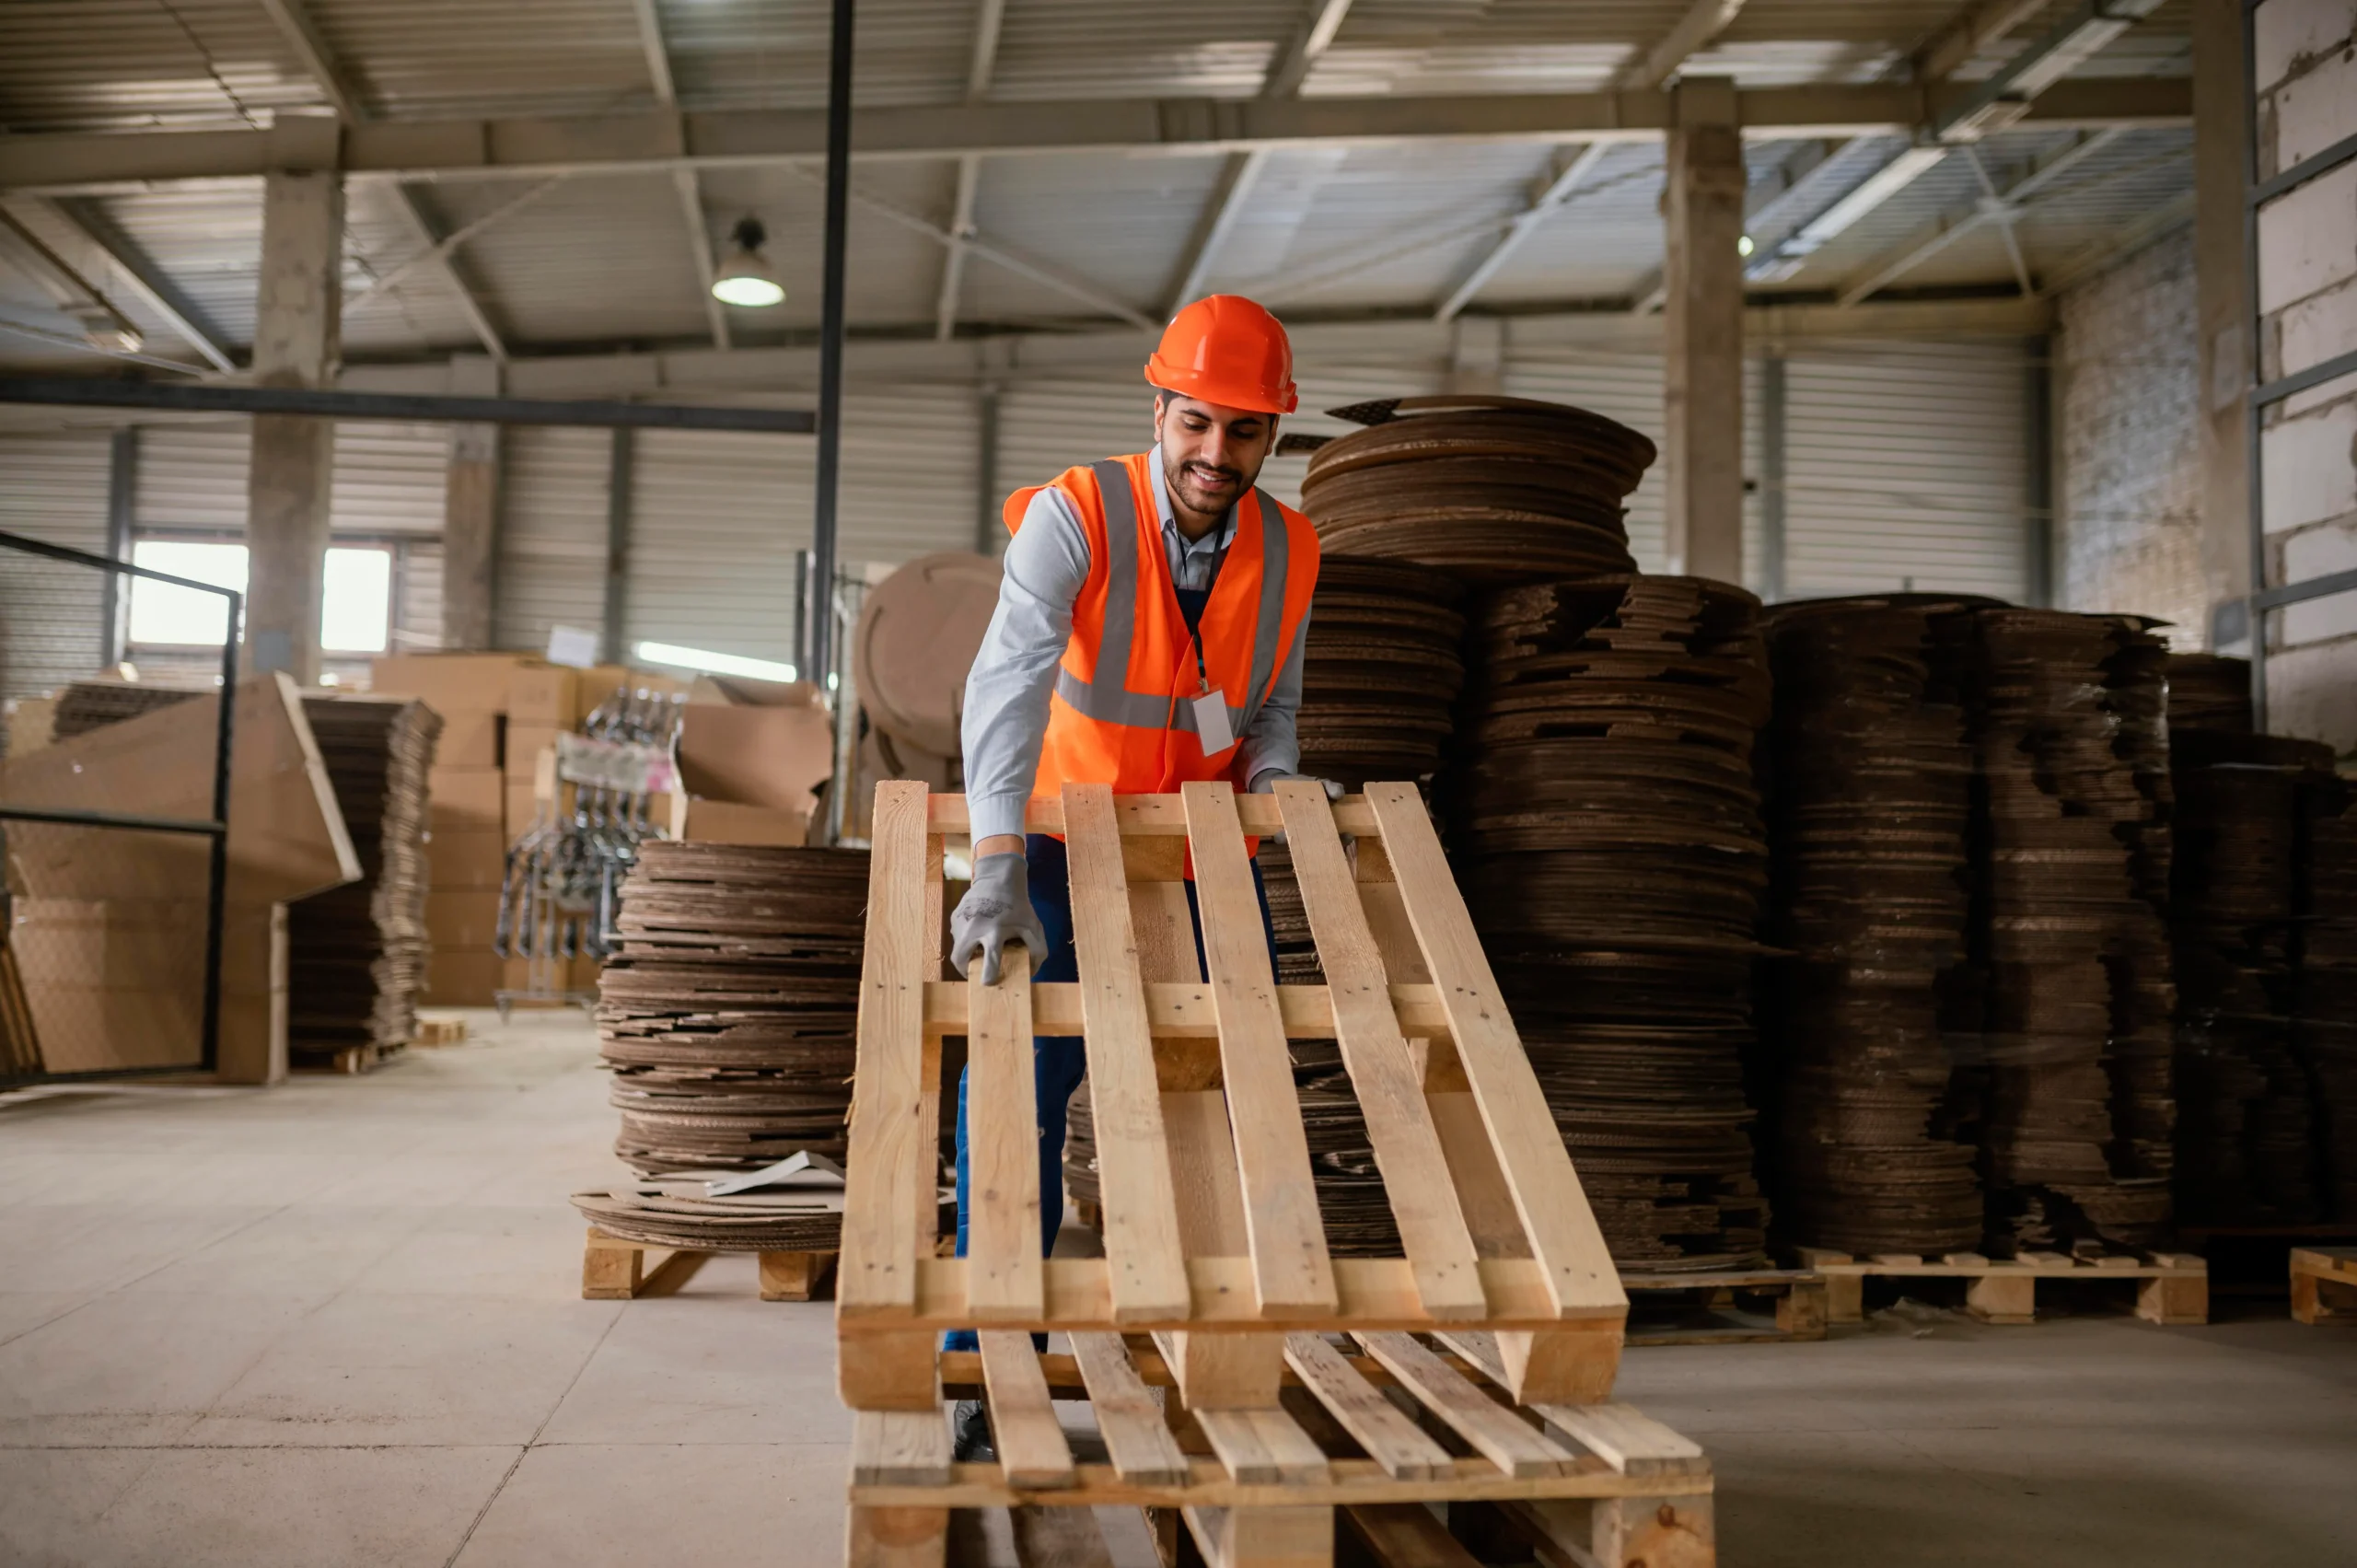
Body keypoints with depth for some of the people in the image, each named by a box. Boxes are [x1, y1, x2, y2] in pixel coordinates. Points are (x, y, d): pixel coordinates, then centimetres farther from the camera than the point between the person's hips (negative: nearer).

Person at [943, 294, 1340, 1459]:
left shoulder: (1287, 550, -6)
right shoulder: (1075, 516, -20)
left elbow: (1271, 705, 7)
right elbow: (1009, 681, -34)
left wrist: (1272, 776, -18)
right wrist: (997, 870, -47)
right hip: (1065, 849, -4)